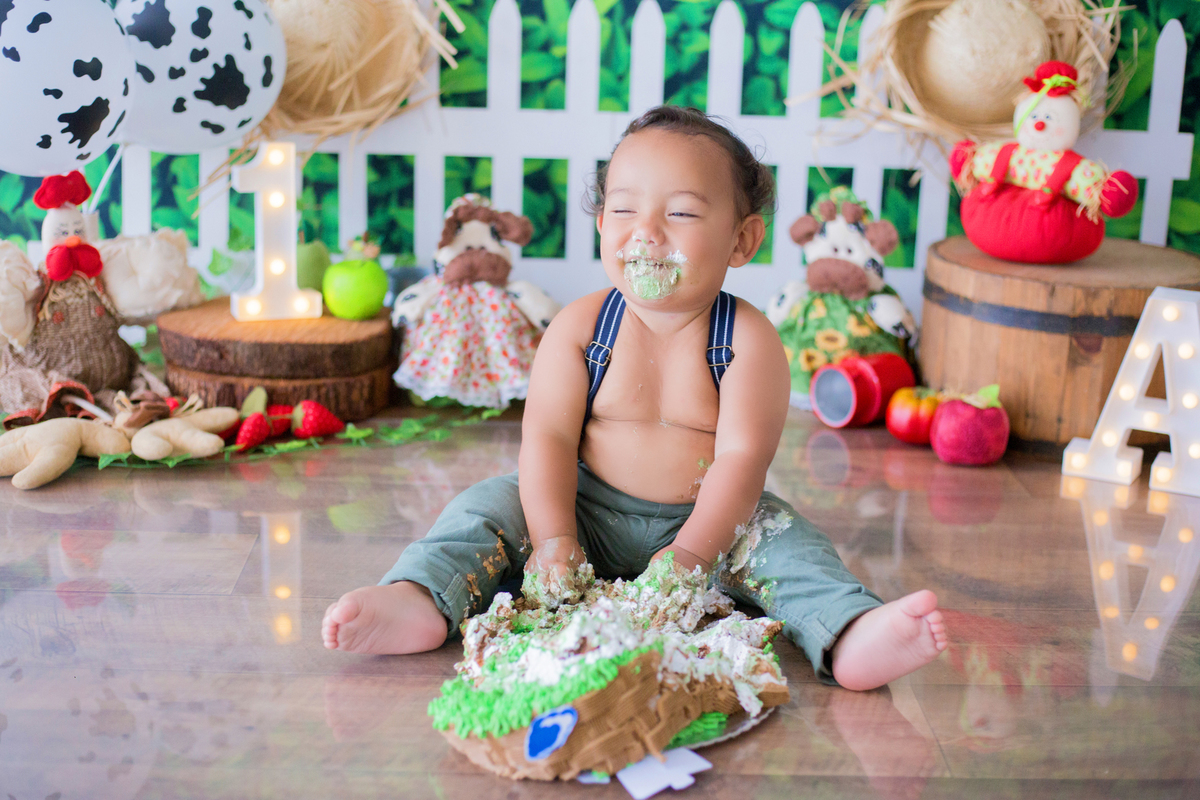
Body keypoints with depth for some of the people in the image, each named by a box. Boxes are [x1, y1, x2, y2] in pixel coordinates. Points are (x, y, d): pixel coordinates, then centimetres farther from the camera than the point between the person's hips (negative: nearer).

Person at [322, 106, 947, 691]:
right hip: (588, 516, 2)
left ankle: (849, 637, -46)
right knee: (491, 505, -17)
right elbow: (548, 436, -8)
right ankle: (421, 602, -36)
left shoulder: (748, 339, -10)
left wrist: (692, 553, -31)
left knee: (778, 535, -26)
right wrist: (554, 539, -22)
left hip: (702, 521, -2)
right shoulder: (579, 326, -4)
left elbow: (742, 456, -18)